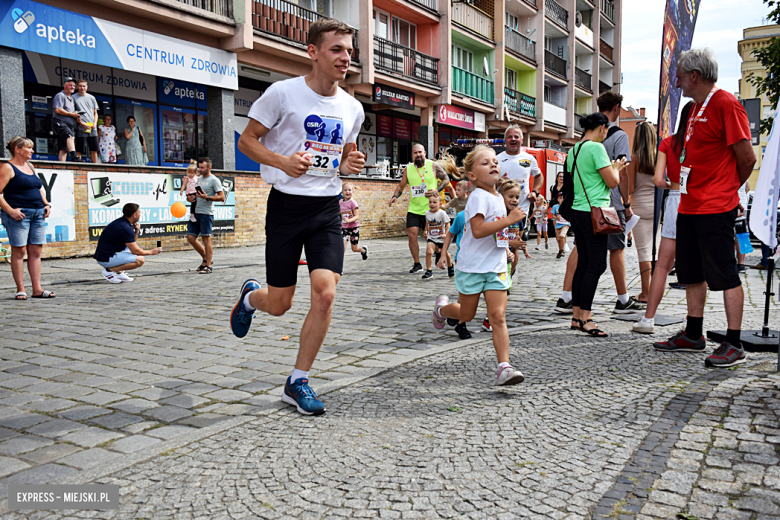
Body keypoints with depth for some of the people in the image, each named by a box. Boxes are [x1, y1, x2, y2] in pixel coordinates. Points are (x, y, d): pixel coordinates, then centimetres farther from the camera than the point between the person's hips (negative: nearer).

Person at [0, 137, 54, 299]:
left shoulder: (30, 166, 18)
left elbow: (40, 188, 27)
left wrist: (46, 204, 12)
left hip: (38, 213, 7)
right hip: (19, 215, -7)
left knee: (36, 251, 4)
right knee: (19, 251, -3)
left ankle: (37, 289, 6)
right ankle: (20, 290, 1)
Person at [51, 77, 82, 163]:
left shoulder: (71, 99, 29)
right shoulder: (60, 95, 2)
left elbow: (73, 114, 33)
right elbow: (57, 110, -12)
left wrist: (77, 118, 10)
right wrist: (71, 114, -10)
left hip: (70, 125, 9)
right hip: (60, 123, -9)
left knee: (64, 148, 0)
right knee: (70, 136, -33)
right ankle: (74, 157, -49)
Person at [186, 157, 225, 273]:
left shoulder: (214, 180, -5)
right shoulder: (199, 179, 19)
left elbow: (222, 197, -11)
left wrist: (207, 197, -22)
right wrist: (191, 198, 6)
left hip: (206, 213, -8)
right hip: (196, 212, 8)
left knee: (206, 239, -6)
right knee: (191, 238, 5)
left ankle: (208, 266, 0)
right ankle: (206, 259, 20)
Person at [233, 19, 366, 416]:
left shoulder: (352, 108, 8)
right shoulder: (283, 92, -7)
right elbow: (247, 140, -2)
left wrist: (349, 166, -2)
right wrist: (283, 161, -20)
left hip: (327, 209, 4)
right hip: (286, 206, -3)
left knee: (325, 293, -13)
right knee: (279, 305, 1)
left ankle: (297, 382, 5)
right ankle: (251, 297, 42)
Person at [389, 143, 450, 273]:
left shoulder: (434, 166, -2)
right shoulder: (408, 169, 6)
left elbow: (446, 179, 4)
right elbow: (401, 185, 15)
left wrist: (437, 190, -12)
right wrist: (395, 196, -3)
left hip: (430, 209, -2)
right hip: (414, 209, 3)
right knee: (412, 234, -7)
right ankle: (417, 264, 5)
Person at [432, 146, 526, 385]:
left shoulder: (498, 197, 13)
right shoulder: (478, 196, -14)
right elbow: (478, 230, -26)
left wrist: (506, 247, 17)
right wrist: (509, 220, -26)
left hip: (496, 267, 6)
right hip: (473, 266, -6)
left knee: (498, 316, -6)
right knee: (466, 314, 11)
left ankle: (504, 366, -9)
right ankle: (442, 308, 43)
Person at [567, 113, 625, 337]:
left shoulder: (574, 150, 15)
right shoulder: (596, 147, -11)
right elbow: (612, 182, -11)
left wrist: (612, 168, 24)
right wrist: (616, 168, 9)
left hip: (577, 211, 9)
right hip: (592, 212, -9)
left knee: (583, 264, 10)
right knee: (596, 265, -6)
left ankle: (577, 316, 13)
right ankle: (586, 318, -5)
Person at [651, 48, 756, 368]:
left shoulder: (726, 104, -11)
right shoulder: (695, 108, 16)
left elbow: (747, 158, -12)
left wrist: (727, 188, 2)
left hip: (715, 209, -9)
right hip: (689, 206, 9)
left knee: (724, 275, -5)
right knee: (692, 273, 13)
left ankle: (733, 345, 2)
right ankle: (693, 335, 23)